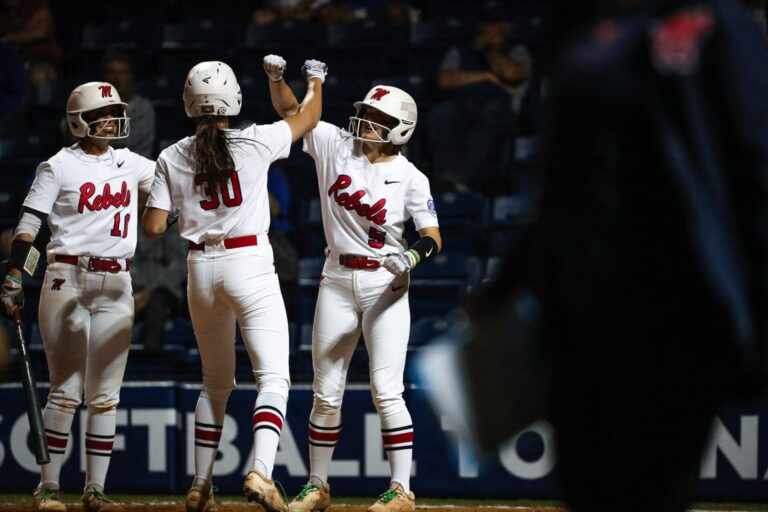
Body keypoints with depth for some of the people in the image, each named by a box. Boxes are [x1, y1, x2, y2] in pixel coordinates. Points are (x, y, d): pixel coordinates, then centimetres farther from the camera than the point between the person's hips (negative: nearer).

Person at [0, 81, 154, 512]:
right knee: (66, 390, -5)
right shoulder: (59, 167, -1)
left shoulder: (131, 164, 13)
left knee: (105, 395, 3)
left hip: (116, 285, 4)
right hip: (68, 280, -4)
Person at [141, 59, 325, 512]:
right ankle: (261, 470, -28)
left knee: (216, 382, 19)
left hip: (201, 269, 4)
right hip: (250, 266, -4)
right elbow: (309, 118, 10)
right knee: (274, 376, -7)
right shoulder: (255, 143, -6)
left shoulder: (173, 158, 0)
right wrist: (315, 80, 30)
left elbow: (154, 227, 0)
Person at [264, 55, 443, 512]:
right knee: (327, 394, 6)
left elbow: (433, 238, -11)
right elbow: (291, 111, 4)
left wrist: (413, 256, -32)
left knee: (386, 391, -10)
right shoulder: (336, 145, 1)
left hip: (385, 285, -3)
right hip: (337, 282, 3)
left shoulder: (410, 178, -7)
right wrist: (277, 77, -14)